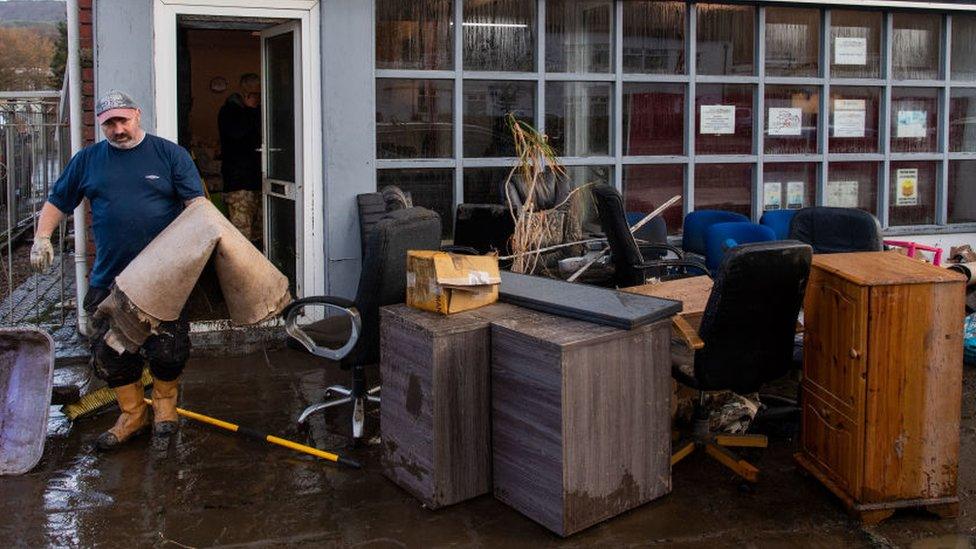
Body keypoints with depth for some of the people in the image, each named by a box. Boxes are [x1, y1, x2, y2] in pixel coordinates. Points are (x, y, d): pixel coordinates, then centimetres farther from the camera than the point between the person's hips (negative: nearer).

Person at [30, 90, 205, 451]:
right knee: (110, 351, 8)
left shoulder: (169, 154, 1)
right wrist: (42, 237, 0)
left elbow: (197, 201, -5)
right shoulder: (87, 160, 9)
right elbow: (56, 202, 16)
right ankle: (132, 415, 25)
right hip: (109, 279, 3)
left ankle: (164, 406, 26)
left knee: (168, 350, 1)